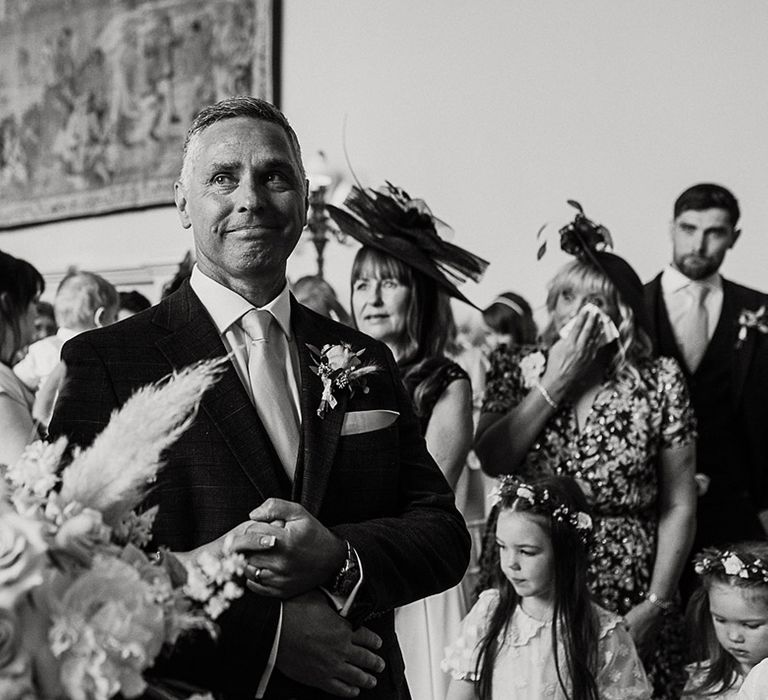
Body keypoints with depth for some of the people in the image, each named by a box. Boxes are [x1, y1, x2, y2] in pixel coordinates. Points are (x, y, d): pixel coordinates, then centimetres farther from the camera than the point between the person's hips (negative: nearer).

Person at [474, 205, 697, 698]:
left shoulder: (660, 383, -2)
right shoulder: (516, 370, 3)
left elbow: (679, 506, -1)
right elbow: (491, 461, -12)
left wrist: (656, 604, -6)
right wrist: (553, 384, -12)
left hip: (628, 606, -1)